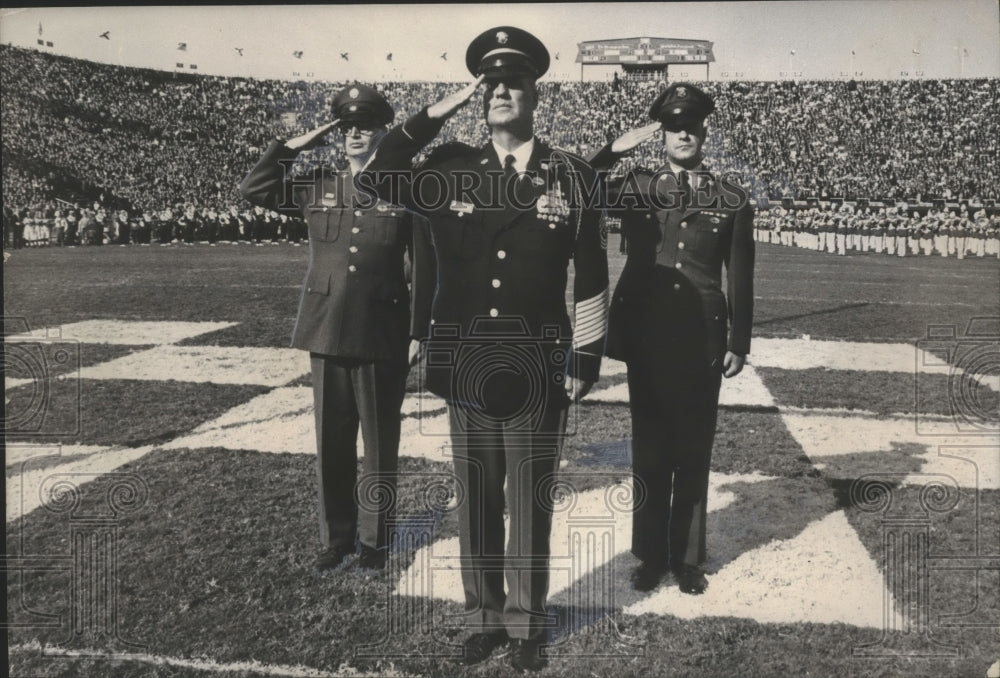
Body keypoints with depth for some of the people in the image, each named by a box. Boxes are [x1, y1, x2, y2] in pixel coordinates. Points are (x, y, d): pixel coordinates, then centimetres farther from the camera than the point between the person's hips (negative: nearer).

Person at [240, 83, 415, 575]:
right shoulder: (318, 187, 8)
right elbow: (254, 190, 7)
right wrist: (295, 146, 0)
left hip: (383, 341, -3)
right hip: (327, 336, 3)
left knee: (380, 445, 9)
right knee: (331, 444, 11)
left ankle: (375, 538, 26)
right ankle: (336, 538, 27)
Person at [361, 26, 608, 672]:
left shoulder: (573, 175, -2)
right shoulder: (450, 169, 3)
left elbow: (592, 275, -1)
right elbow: (375, 179, 4)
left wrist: (585, 359, -3)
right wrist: (432, 116, -3)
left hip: (538, 372, -2)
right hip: (467, 369, 2)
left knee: (531, 504, 11)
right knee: (477, 502, 14)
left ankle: (529, 625, 30)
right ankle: (485, 618, 32)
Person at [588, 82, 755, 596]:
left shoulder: (731, 199, 4)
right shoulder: (634, 188, 4)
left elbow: (740, 278, 5)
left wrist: (738, 343, 2)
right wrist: (613, 149, -12)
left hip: (702, 343, 0)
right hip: (645, 339, 0)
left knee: (694, 455, 8)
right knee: (650, 452, 8)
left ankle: (689, 558, 23)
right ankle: (650, 556, 22)